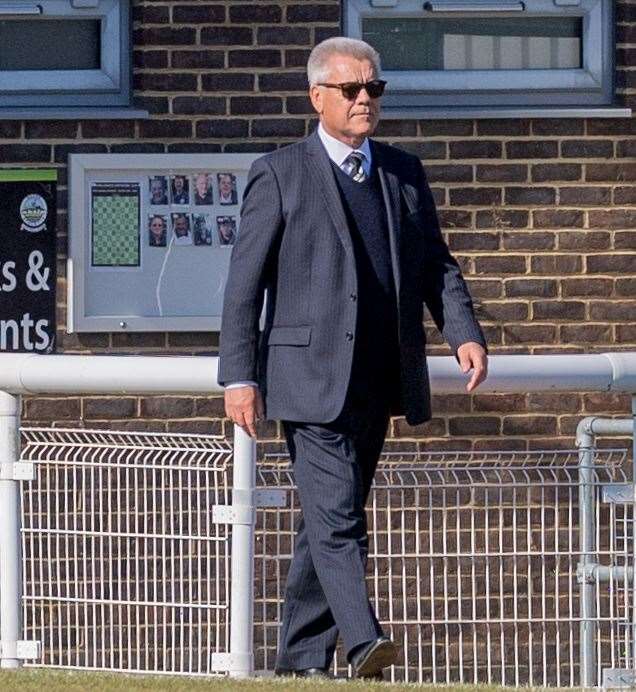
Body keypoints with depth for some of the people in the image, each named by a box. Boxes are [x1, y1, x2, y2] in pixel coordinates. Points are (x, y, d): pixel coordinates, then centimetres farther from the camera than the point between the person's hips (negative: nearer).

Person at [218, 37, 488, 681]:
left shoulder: (404, 174, 15)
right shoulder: (279, 174, -1)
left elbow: (436, 265, 16)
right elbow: (244, 283, -2)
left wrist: (464, 334, -2)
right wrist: (239, 378, -9)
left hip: (379, 382, 5)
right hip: (312, 379, -5)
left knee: (329, 520, 10)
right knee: (336, 517, -16)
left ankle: (301, 659, 16)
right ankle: (363, 642, -26)